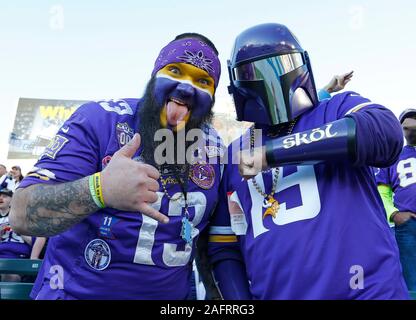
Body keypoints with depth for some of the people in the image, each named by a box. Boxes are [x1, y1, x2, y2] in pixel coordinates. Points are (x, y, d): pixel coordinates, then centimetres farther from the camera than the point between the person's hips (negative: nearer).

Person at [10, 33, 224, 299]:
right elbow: (22, 214, -23)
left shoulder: (213, 147, -4)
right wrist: (100, 189, -39)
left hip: (172, 294, 4)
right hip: (75, 291, -3)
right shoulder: (100, 120, -16)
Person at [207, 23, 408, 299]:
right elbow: (224, 247, 10)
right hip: (273, 293, 3)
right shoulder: (235, 158, 6)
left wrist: (271, 152, -22)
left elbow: (386, 132, -23)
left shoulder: (339, 110, -1)